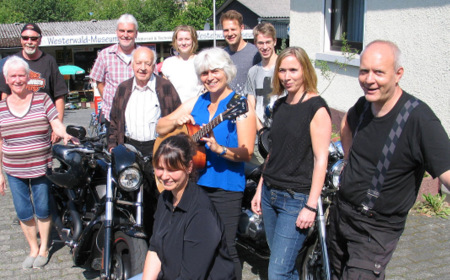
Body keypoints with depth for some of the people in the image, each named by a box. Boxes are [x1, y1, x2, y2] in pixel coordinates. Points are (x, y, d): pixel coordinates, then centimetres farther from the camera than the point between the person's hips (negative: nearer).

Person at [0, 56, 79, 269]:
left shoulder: (42, 99, -3)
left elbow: (57, 124, -8)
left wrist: (65, 135, -31)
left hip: (41, 167, -2)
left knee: (43, 210, 9)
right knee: (23, 212, 8)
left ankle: (44, 248, 29)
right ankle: (33, 248, 28)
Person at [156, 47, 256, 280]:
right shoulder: (196, 103, 9)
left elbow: (246, 153, -14)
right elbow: (160, 128, 11)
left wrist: (219, 148, -30)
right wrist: (177, 121, -9)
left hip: (225, 187, -5)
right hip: (194, 182, 6)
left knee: (225, 248, -4)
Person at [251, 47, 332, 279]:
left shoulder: (316, 107, -11)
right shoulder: (280, 105, 11)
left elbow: (321, 159, -14)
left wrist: (311, 206, -17)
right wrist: (259, 190, 17)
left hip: (296, 198, -7)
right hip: (270, 194, 7)